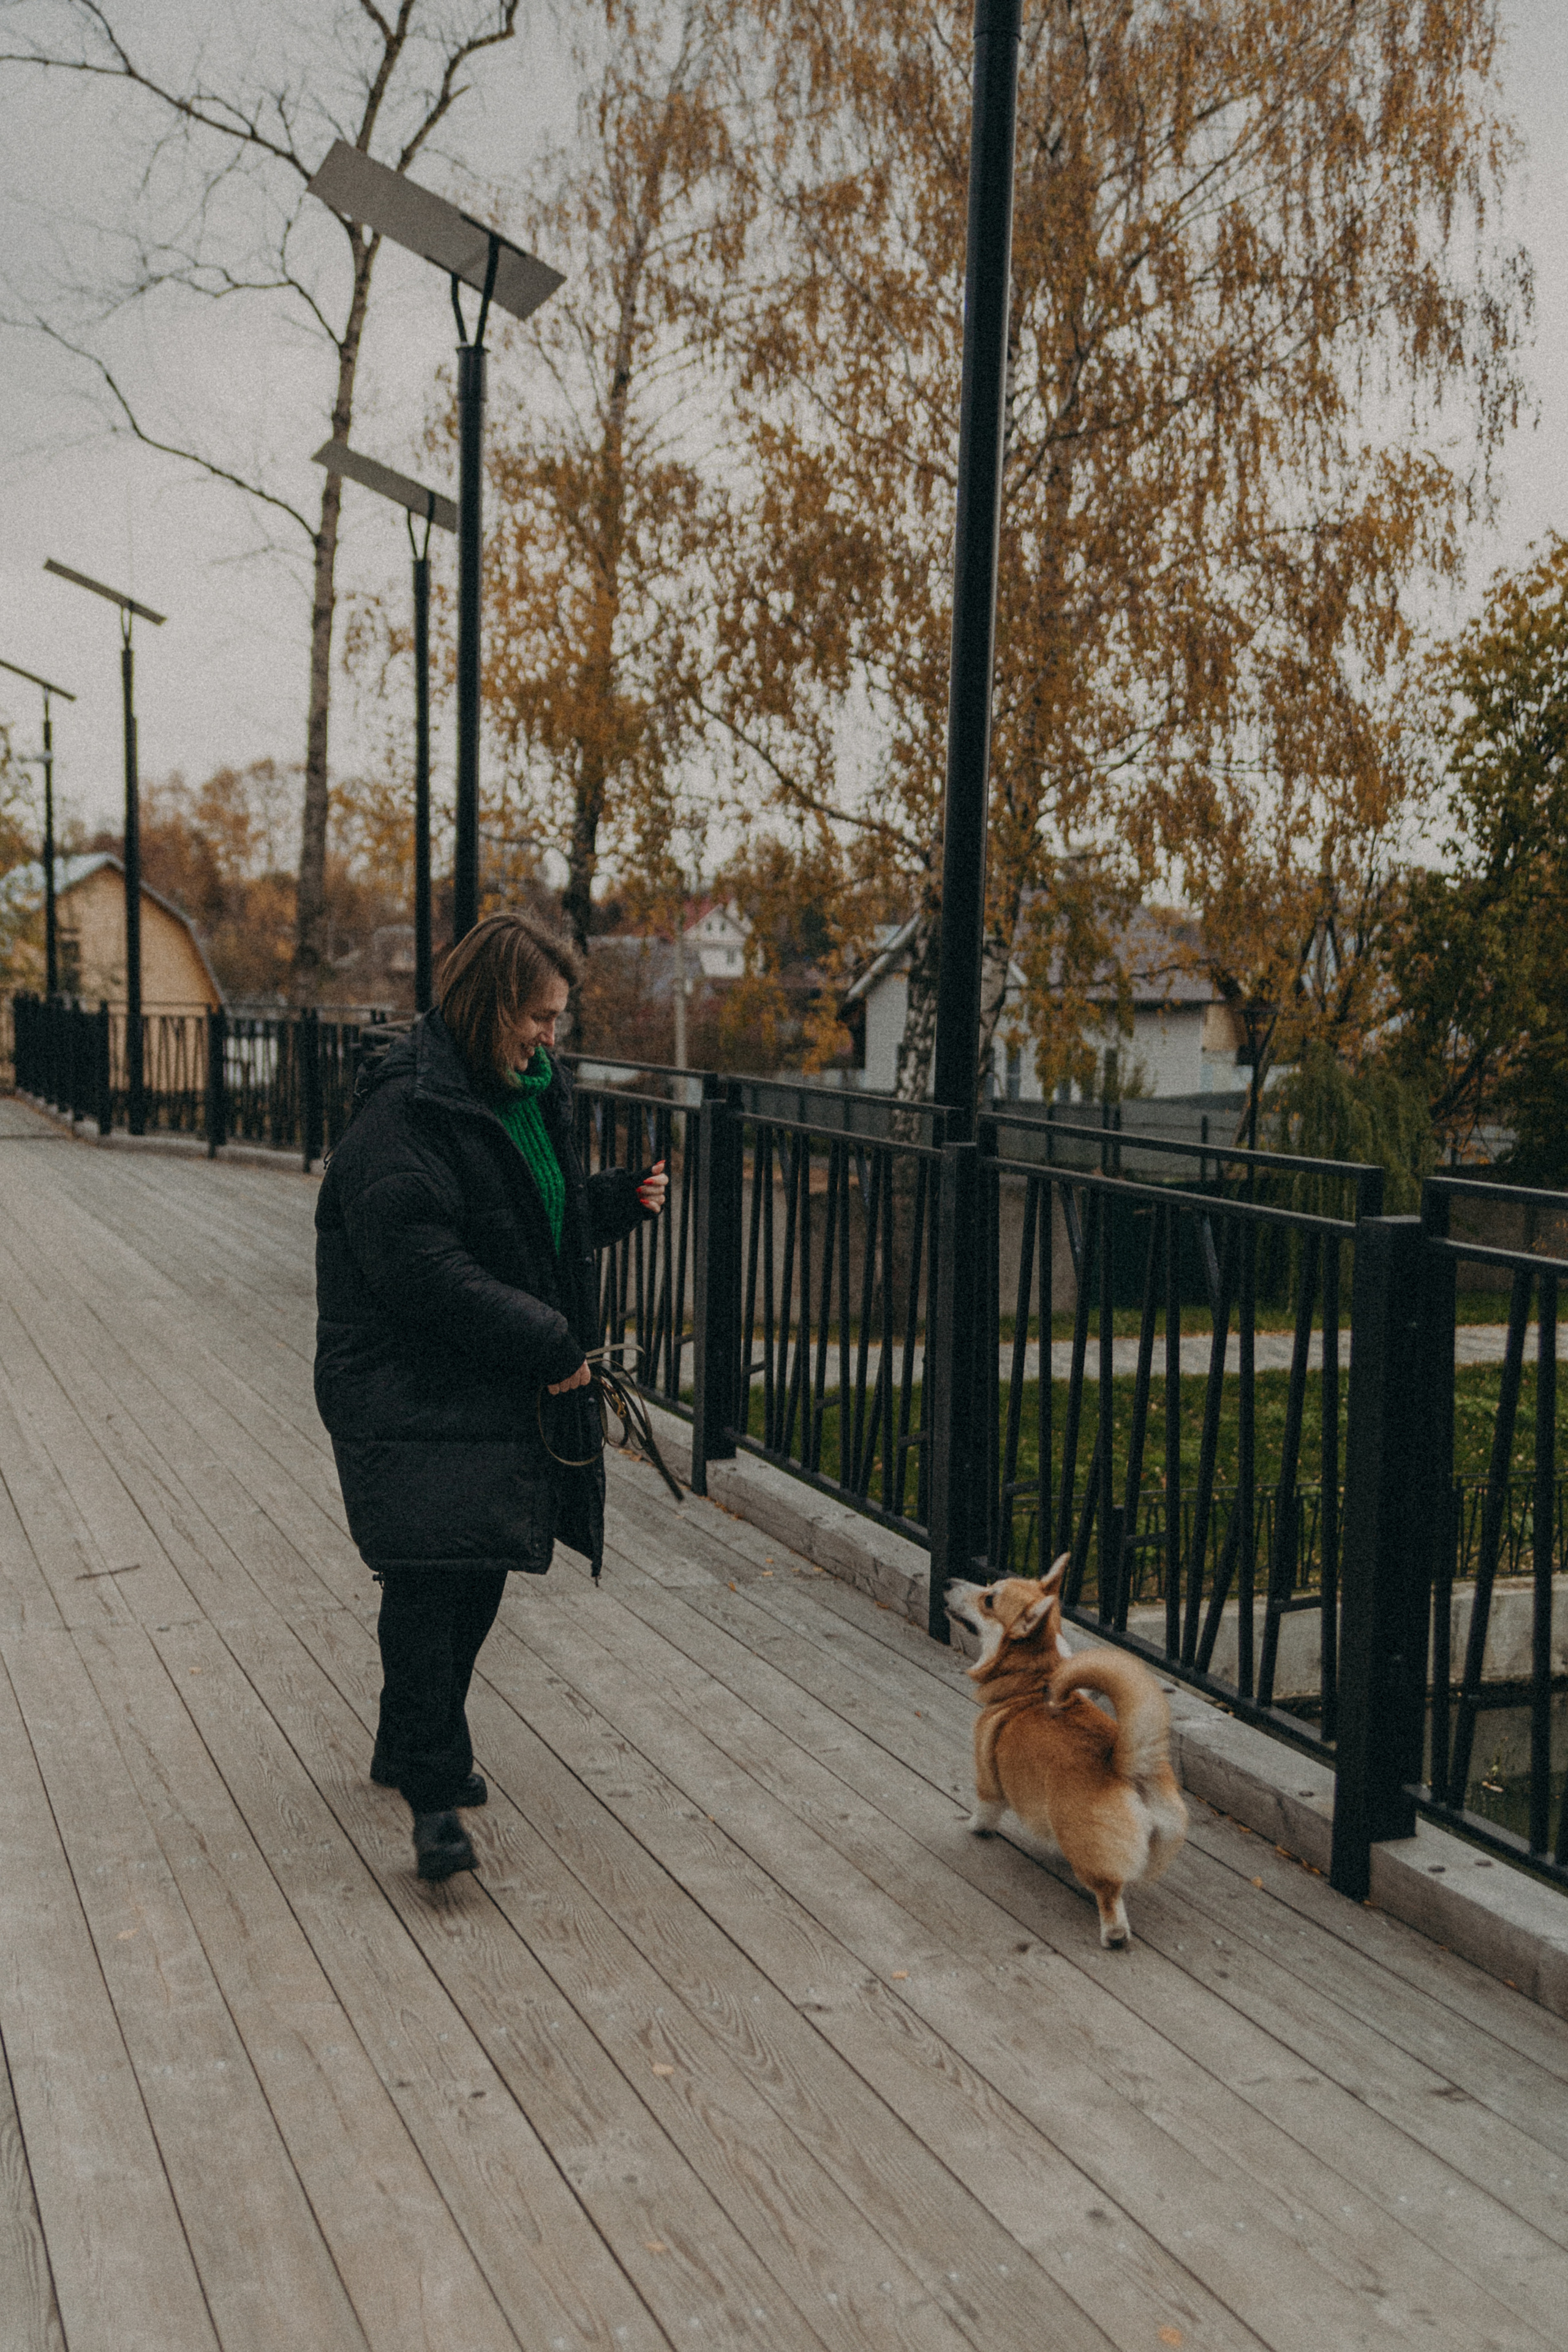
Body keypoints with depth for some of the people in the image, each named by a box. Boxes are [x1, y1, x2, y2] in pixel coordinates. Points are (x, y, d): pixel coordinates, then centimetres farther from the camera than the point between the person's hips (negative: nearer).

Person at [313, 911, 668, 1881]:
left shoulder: (530, 1093, 11)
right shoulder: (404, 1118, -18)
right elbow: (422, 1272, -24)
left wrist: (622, 1198, 5)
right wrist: (548, 1340, -20)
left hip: (506, 1391, 9)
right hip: (415, 1395, -9)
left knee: (478, 1578, 15)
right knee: (431, 1584, -9)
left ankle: (411, 1744, 33)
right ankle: (434, 1789, 0)